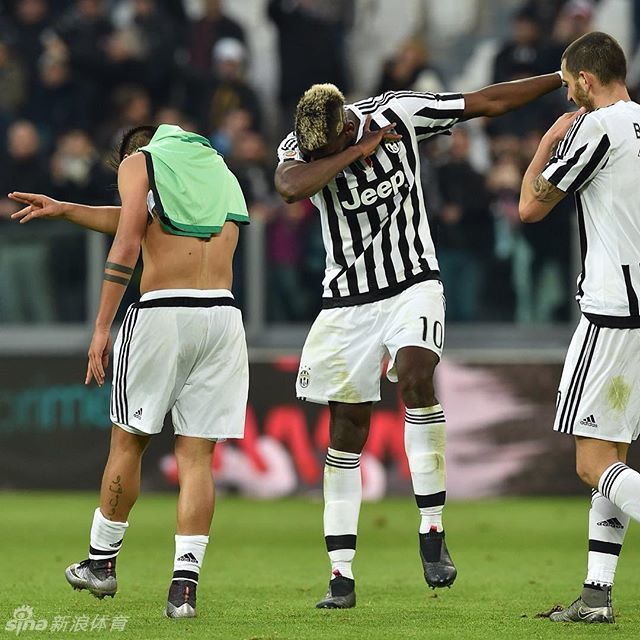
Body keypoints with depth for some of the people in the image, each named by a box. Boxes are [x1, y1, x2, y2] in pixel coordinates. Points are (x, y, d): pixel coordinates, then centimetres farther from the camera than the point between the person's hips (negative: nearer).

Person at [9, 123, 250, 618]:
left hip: (161, 313, -4)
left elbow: (127, 245, -5)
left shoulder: (139, 161, 8)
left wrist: (102, 327, -6)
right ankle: (185, 585, -5)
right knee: (197, 455, 3)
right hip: (223, 314, 4)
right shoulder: (220, 172, 25)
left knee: (128, 443, 11)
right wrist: (64, 210, 34)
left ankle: (101, 561, 24)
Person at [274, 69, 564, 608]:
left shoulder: (398, 113, -9)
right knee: (347, 429, 0)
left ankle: (432, 531, -21)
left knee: (415, 375, -28)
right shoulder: (300, 147, -11)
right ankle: (342, 576, 6)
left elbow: (488, 102, 0)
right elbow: (290, 187, -35)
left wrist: (566, 78, 4)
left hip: (413, 286, -1)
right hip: (349, 300, 1)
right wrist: (358, 153, -28)